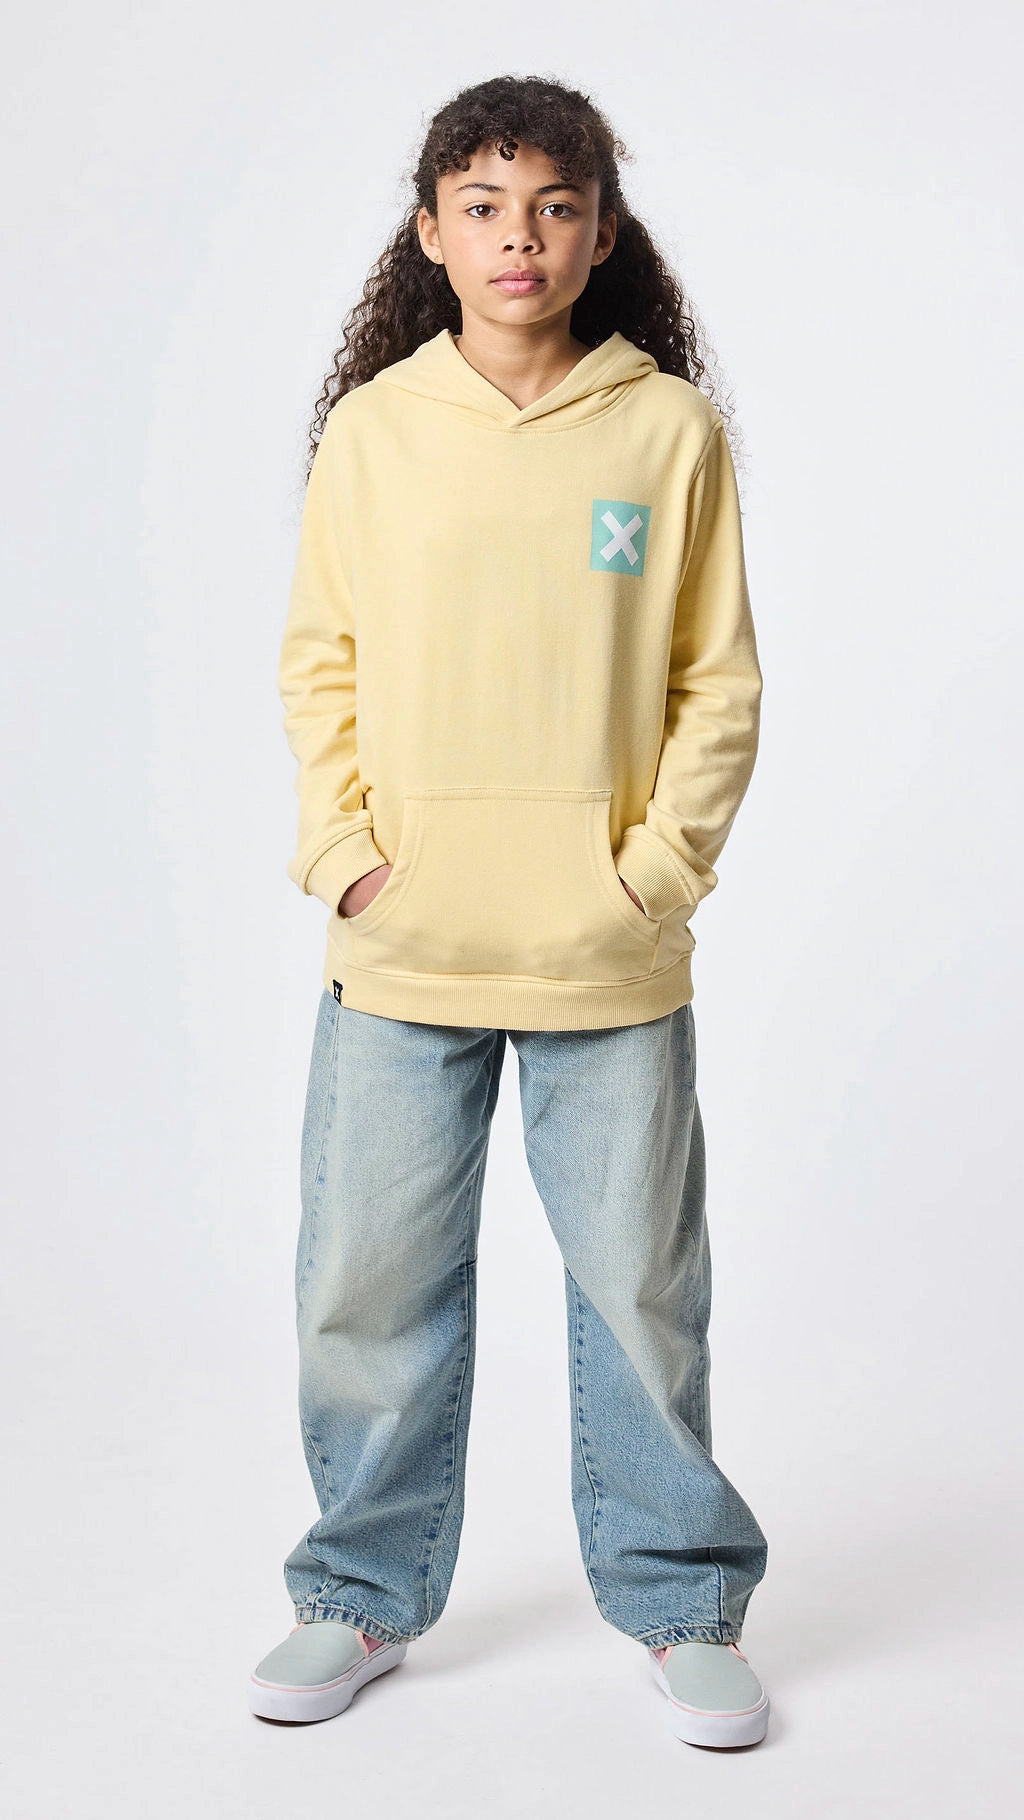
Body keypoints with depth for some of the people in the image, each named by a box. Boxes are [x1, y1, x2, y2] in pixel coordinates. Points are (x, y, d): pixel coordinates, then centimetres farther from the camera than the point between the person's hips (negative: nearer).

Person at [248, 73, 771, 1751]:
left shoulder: (672, 430, -1)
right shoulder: (371, 427, 3)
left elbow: (719, 682, 2)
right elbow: (320, 663, 7)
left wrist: (658, 869, -6)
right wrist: (344, 852, -4)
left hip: (613, 961, -1)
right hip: (400, 952, 2)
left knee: (642, 1285, 8)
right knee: (370, 1284, 9)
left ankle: (682, 1600, 28)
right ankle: (365, 1594, 29)